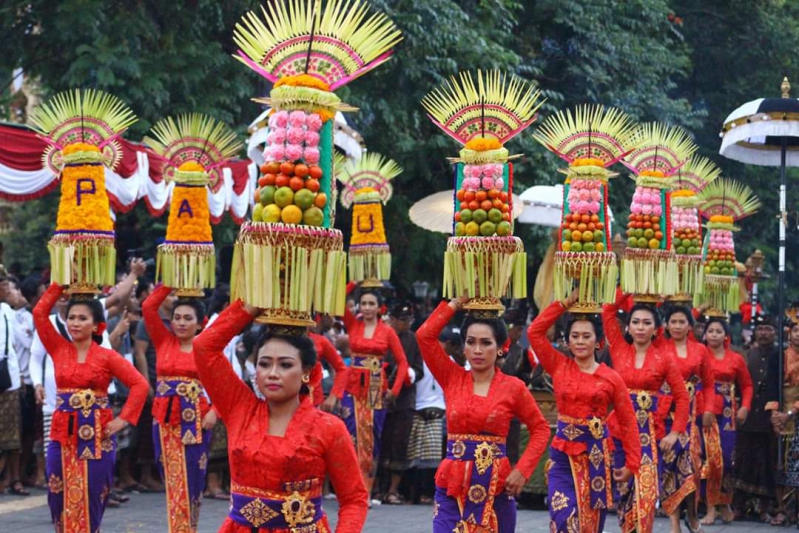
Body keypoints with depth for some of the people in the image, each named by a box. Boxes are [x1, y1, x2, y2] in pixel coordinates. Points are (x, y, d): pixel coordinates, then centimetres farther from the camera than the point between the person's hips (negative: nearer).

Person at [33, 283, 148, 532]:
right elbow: (40, 312, 1)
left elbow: (140, 385, -4)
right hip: (62, 435, 3)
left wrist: (123, 420, -10)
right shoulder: (59, 349, 7)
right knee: (60, 500, 3)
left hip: (95, 436, -3)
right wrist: (61, 284, 1)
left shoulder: (107, 356, -2)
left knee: (90, 501, -1)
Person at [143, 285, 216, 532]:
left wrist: (214, 411, -14)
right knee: (171, 479, 8)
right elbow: (148, 307, -1)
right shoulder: (164, 341, 7)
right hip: (164, 419, 3)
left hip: (195, 420, -3)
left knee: (191, 479, 0)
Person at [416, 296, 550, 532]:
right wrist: (457, 303, 1)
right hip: (452, 485, 0)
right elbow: (425, 335, -4)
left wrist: (522, 470, -6)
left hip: (495, 487, 0)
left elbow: (540, 429, 5)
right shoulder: (452, 378, 3)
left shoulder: (513, 387, -1)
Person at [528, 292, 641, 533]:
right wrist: (565, 304, -5)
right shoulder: (559, 366, 2)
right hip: (564, 453, 0)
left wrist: (631, 464, -2)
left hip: (596, 454, 0)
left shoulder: (611, 378, -2)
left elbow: (628, 422, 2)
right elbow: (535, 332, -5)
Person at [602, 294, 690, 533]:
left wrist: (675, 433, -5)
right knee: (623, 490, 8)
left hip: (650, 432, -2)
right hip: (619, 430, 2)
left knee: (646, 492, -10)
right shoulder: (619, 350, 4)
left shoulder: (664, 358, -1)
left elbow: (682, 397, 2)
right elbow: (608, 312, 2)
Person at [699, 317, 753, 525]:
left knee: (726, 457, 0)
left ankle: (726, 504, 18)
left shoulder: (736, 358, 8)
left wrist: (745, 407, 1)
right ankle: (710, 508, -1)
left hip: (727, 413, 1)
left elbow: (746, 385, 13)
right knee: (708, 457, -6)